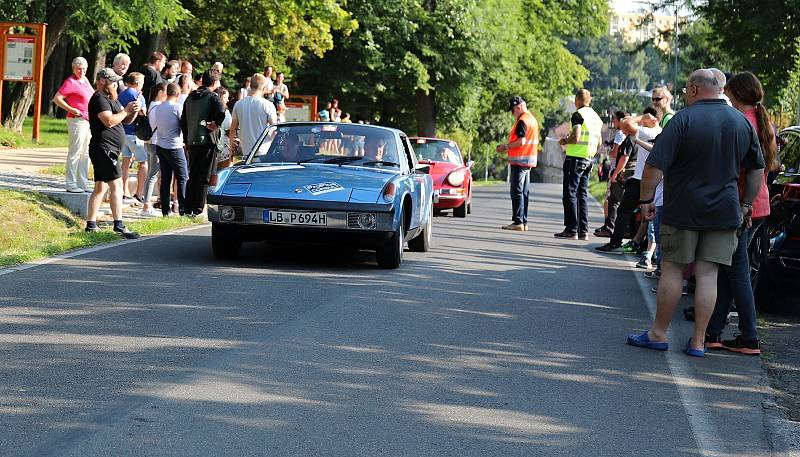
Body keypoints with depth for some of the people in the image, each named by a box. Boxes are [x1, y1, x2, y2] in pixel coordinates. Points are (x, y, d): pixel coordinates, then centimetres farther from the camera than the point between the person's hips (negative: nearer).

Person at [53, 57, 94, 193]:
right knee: (75, 152, -7)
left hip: (89, 120, 9)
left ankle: (83, 183, 19)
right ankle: (71, 185, -4)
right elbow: (57, 98, -13)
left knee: (86, 153, 12)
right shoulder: (70, 82, -10)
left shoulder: (85, 80, 14)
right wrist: (71, 110, -18)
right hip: (77, 120, -9)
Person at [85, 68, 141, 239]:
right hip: (103, 148, -11)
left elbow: (126, 121, 20)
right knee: (116, 185, -15)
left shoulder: (112, 99, 21)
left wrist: (134, 112, 1)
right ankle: (119, 225, -20)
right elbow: (109, 121, -24)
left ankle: (91, 224, 13)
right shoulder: (99, 99, -11)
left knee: (100, 188, 11)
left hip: (108, 150, 11)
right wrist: (126, 110, -14)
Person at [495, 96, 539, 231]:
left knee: (517, 192, -7)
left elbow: (521, 141, -22)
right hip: (529, 161, 10)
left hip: (519, 161, -10)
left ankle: (518, 222, -9)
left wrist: (506, 146, -9)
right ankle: (524, 222, 13)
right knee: (524, 193, 12)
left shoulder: (522, 121, -14)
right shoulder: (533, 119, 16)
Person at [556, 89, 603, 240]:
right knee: (582, 195, 11)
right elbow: (598, 143, 18)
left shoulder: (578, 115, -10)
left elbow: (575, 137, -21)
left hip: (575, 158, -8)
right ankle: (583, 231, 8)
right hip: (589, 159, 8)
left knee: (570, 194, -4)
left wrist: (565, 141, -2)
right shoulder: (596, 117, 15)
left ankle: (571, 230, -7)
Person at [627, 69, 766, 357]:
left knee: (672, 269, 6)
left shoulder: (684, 119, -10)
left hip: (683, 211, -4)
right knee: (708, 274, 4)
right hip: (724, 212, 4)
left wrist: (646, 199, -5)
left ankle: (658, 334, 14)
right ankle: (698, 341, 5)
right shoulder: (743, 122, 6)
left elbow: (655, 165, -15)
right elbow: (757, 169, 14)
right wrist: (746, 204, 22)